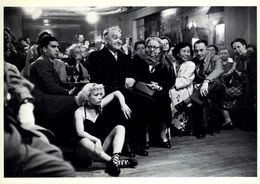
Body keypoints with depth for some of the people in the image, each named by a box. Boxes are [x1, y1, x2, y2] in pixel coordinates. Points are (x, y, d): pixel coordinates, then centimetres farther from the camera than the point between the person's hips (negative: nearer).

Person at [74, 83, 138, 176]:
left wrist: (123, 104, -6)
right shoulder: (80, 112, -8)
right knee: (84, 142, -40)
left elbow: (116, 93, 13)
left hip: (101, 145, 6)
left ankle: (115, 158, -38)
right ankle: (116, 162, -47)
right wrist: (96, 140, -39)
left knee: (120, 128, -12)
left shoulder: (99, 106, 7)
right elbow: (80, 132, -24)